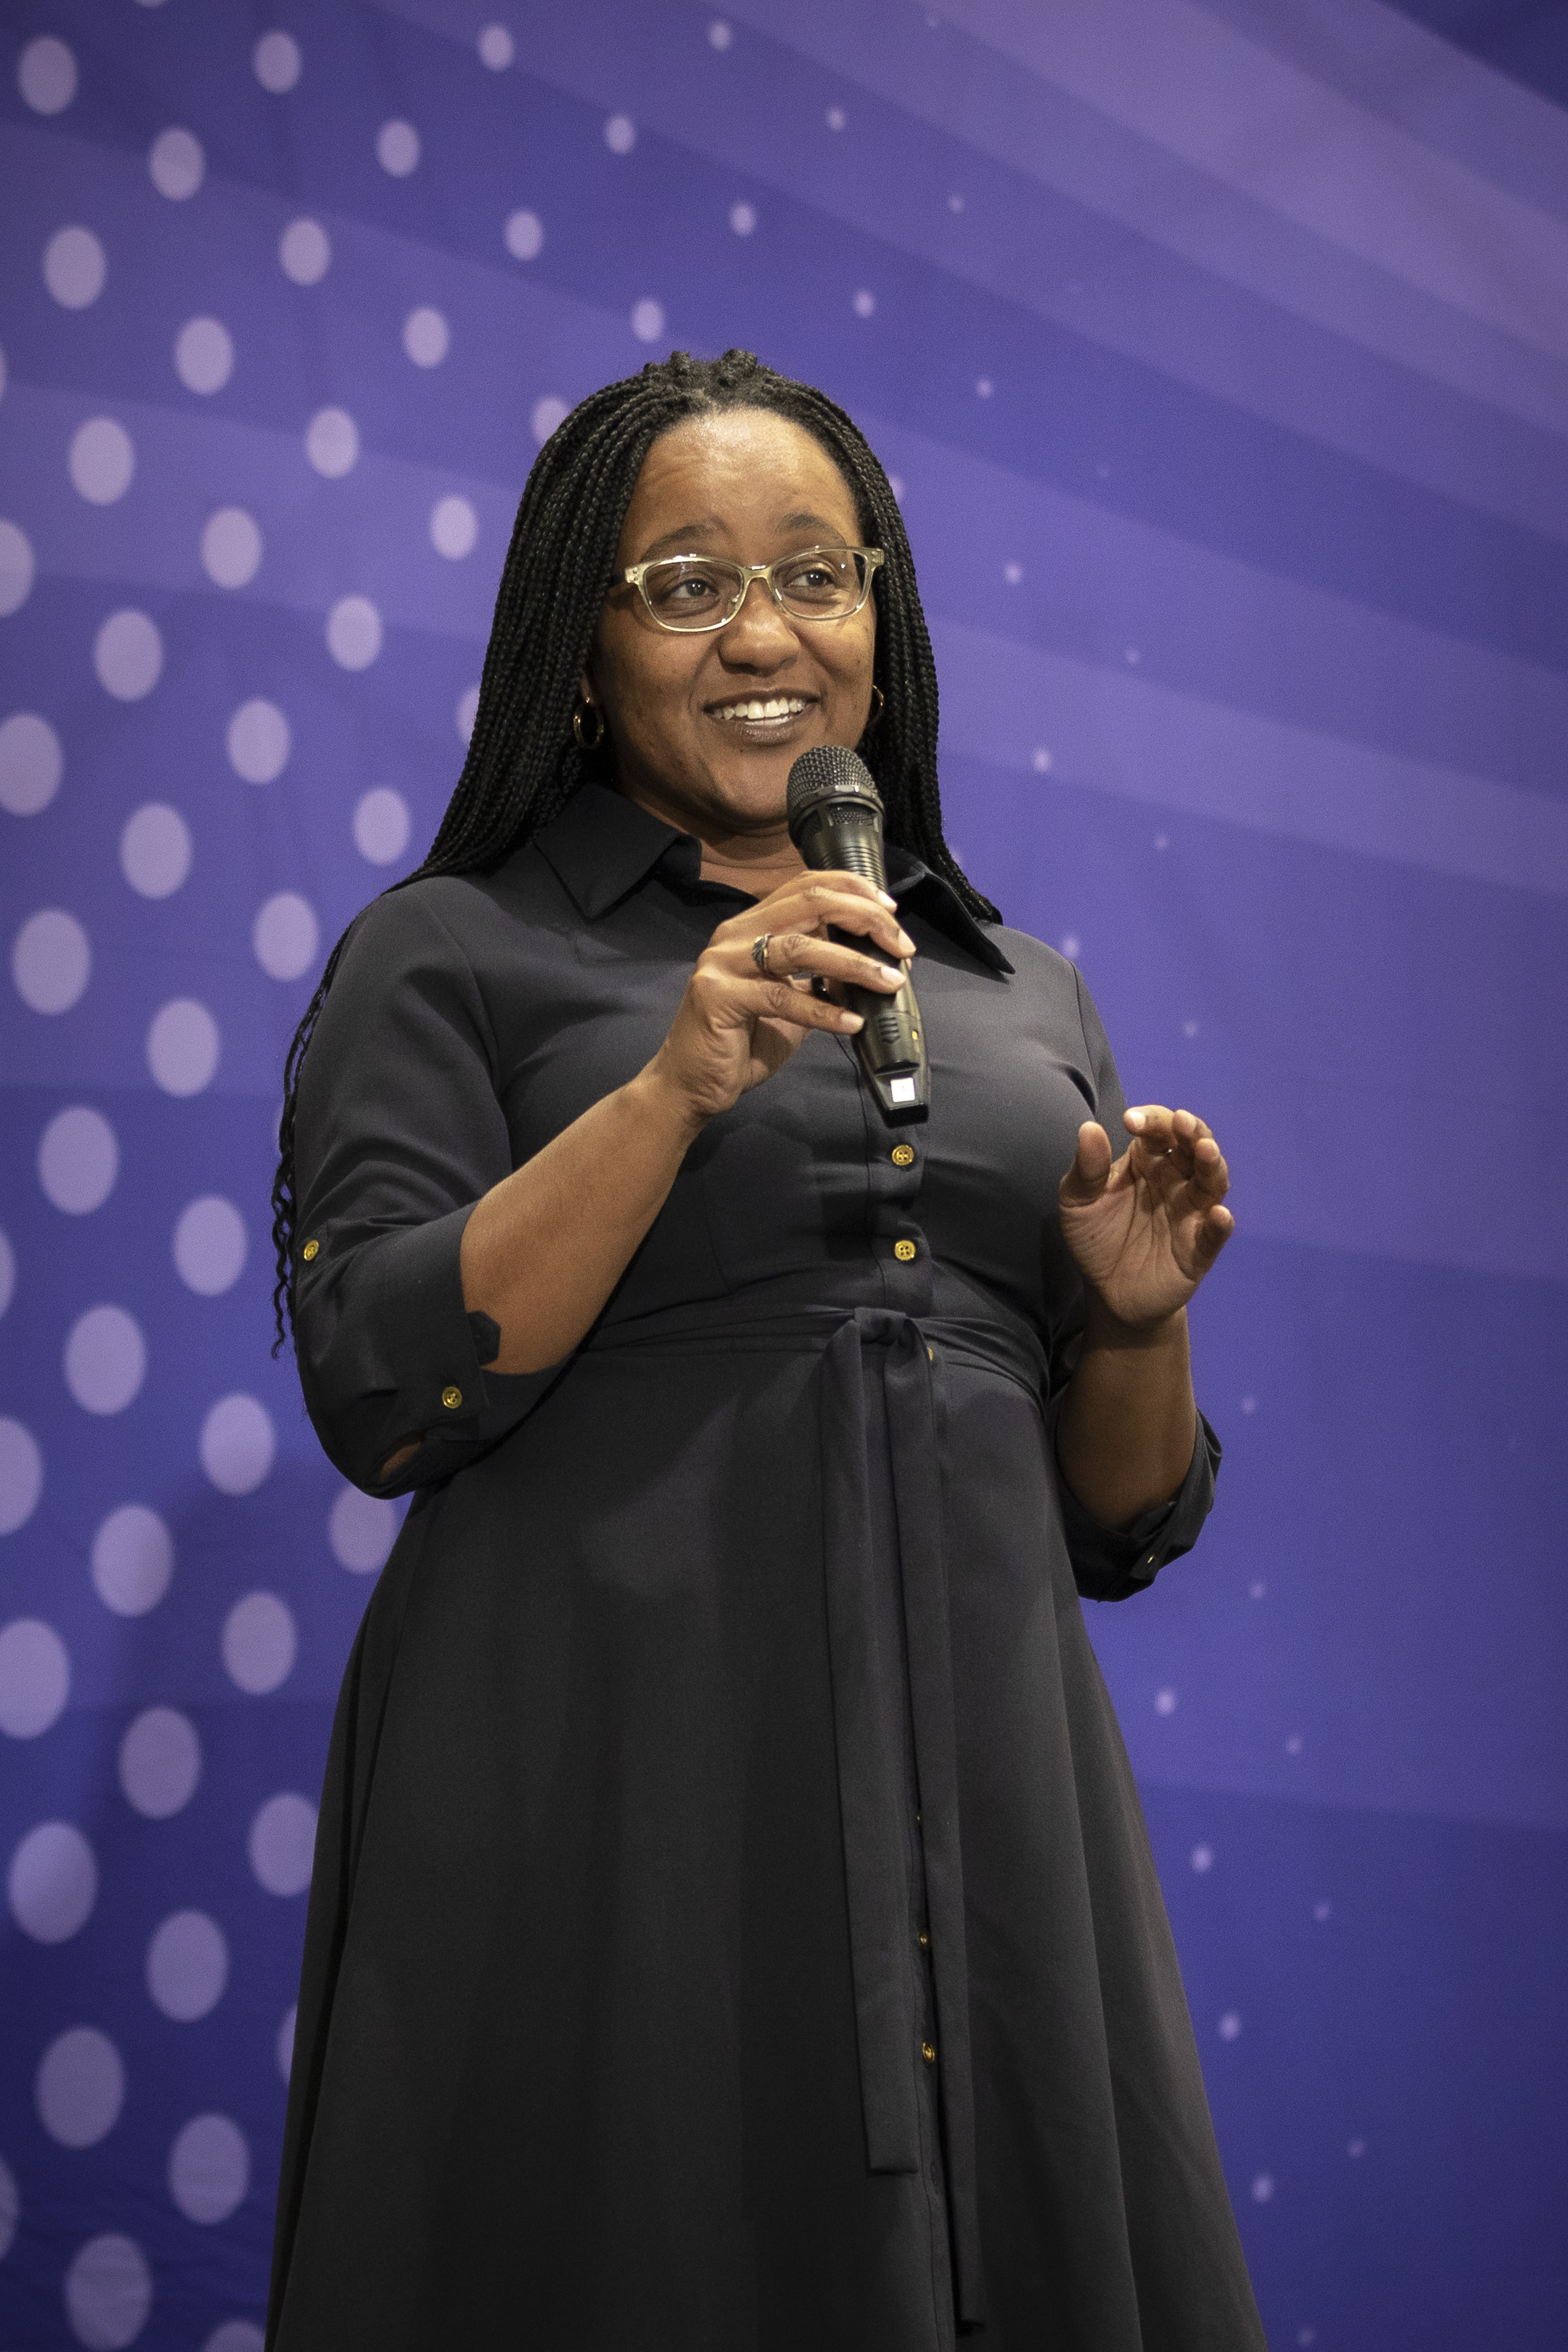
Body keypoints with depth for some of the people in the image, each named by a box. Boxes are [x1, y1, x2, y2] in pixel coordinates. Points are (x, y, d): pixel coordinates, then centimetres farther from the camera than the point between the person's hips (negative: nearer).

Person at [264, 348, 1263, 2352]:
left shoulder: (1024, 994, 16)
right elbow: (381, 1395, -9)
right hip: (607, 1803, -4)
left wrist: (1138, 1320, -3)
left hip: (984, 1811, 4)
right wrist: (677, 1085, -15)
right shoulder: (453, 955, 4)